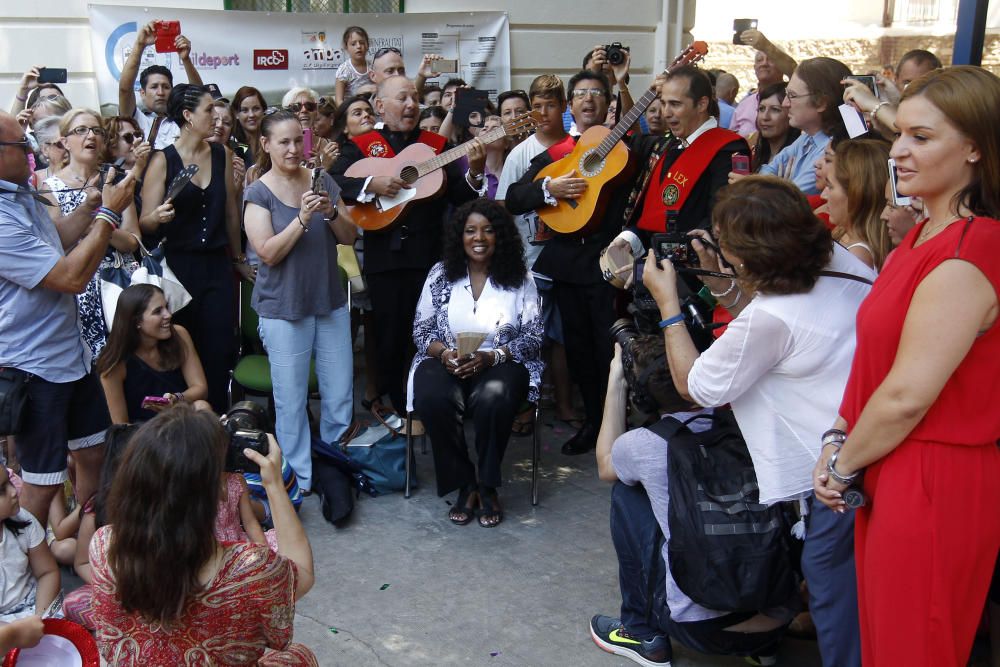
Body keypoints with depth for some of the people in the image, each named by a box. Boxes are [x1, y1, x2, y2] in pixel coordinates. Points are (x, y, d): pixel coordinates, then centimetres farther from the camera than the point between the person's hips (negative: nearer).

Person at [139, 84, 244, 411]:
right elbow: (145, 223, -6)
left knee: (219, 353, 1)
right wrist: (159, 216, -28)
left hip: (217, 265, 3)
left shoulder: (221, 155, 6)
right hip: (178, 264, -3)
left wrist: (238, 258, 21)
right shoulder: (163, 160, -5)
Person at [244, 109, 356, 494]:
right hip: (283, 308, -3)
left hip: (331, 302, 4)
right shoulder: (258, 193, -5)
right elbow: (269, 252, -14)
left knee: (340, 395, 7)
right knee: (291, 400, 3)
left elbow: (349, 237, 3)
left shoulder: (322, 181, 6)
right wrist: (303, 217, -24)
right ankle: (299, 477, 17)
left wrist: (331, 212, -16)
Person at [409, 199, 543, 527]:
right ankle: (465, 485, -13)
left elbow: (533, 337, -1)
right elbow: (421, 329, 8)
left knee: (493, 400, -37)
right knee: (433, 399, -33)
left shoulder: (520, 278, 2)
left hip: (500, 363, -1)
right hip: (446, 362, 2)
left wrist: (490, 356, -16)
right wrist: (443, 352, -14)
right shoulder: (441, 274, 7)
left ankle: (487, 487, -11)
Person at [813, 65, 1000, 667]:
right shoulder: (927, 237, 10)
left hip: (932, 491, -9)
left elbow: (907, 396, -23)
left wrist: (843, 463, -9)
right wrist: (842, 438, 3)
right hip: (895, 478, 9)